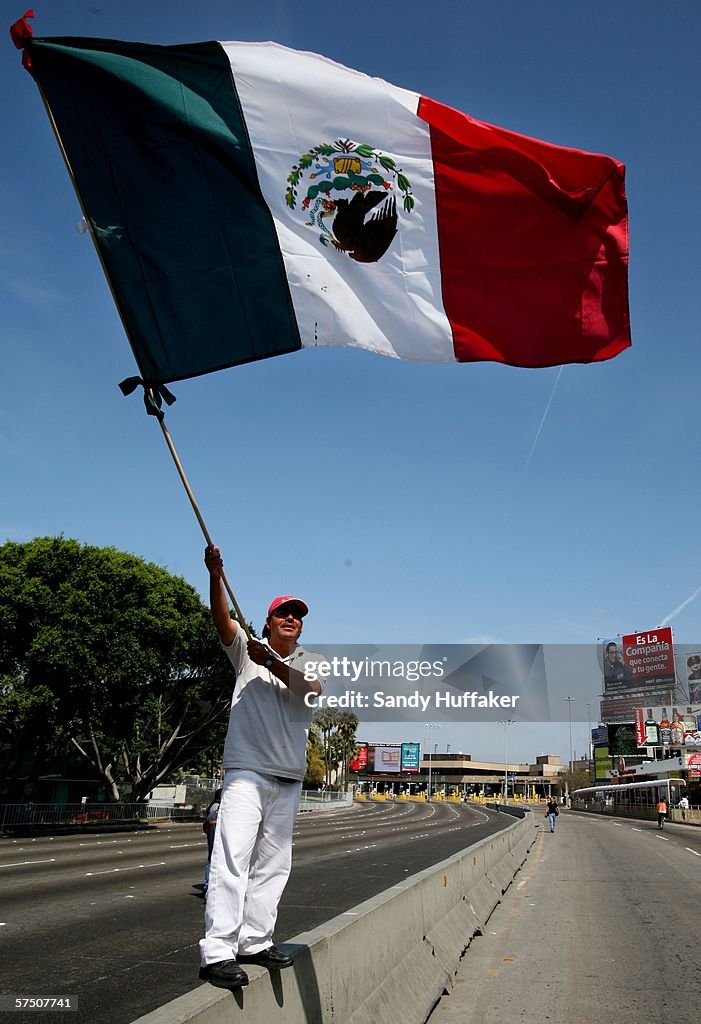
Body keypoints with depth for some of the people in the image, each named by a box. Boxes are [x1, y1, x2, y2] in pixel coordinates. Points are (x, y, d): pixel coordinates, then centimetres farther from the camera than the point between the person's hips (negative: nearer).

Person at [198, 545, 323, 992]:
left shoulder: (311, 662, 10)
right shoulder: (248, 649, 3)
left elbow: (310, 687, -13)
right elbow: (223, 619, -17)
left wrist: (271, 663, -29)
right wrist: (216, 576, -35)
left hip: (289, 778, 5)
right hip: (247, 770, -4)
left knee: (273, 864, 10)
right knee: (232, 858, -13)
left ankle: (255, 941, 20)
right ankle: (218, 952, -10)